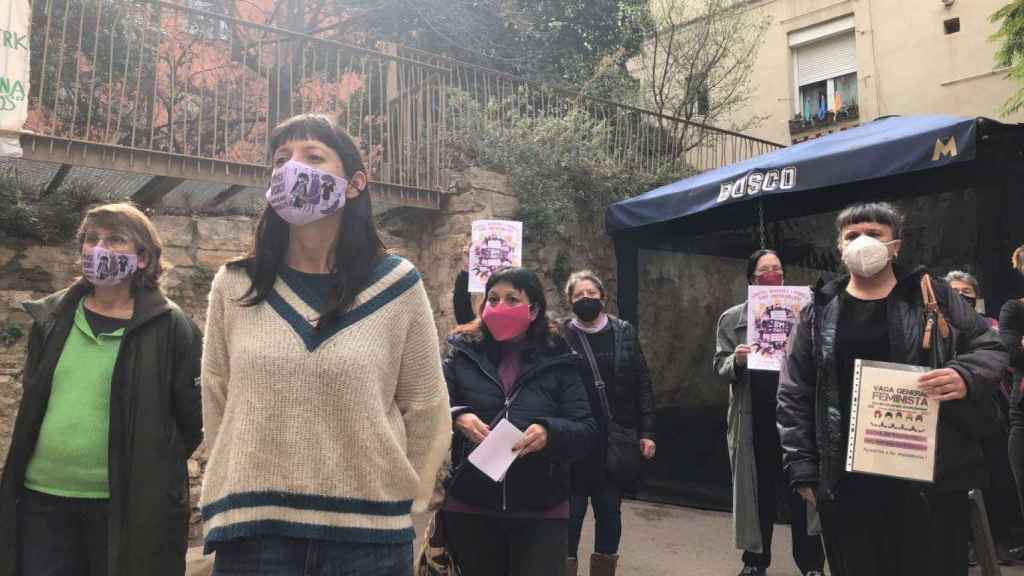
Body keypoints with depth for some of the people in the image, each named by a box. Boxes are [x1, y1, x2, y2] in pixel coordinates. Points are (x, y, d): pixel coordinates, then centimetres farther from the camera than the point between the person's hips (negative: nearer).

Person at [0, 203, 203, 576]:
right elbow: (31, 401, 19)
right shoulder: (51, 318, 7)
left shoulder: (169, 326, -8)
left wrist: (156, 467, -1)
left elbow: (195, 416, -6)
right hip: (40, 501, 4)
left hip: (128, 506, -4)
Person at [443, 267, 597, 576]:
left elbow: (587, 430, -2)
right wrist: (457, 418, -23)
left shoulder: (558, 362, 2)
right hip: (470, 508, 1)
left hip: (541, 512, -1)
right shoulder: (463, 354, 3)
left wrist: (549, 432, -22)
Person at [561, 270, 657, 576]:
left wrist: (647, 432, 0)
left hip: (615, 441, 3)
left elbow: (643, 385, 5)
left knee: (610, 512, 12)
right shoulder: (560, 335, -3)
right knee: (571, 514, 3)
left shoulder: (624, 332, 5)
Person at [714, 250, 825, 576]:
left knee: (802, 492, 4)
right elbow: (720, 370, 3)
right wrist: (736, 361, -17)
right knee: (757, 492, 11)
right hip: (753, 418, 1)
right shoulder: (732, 318, 6)